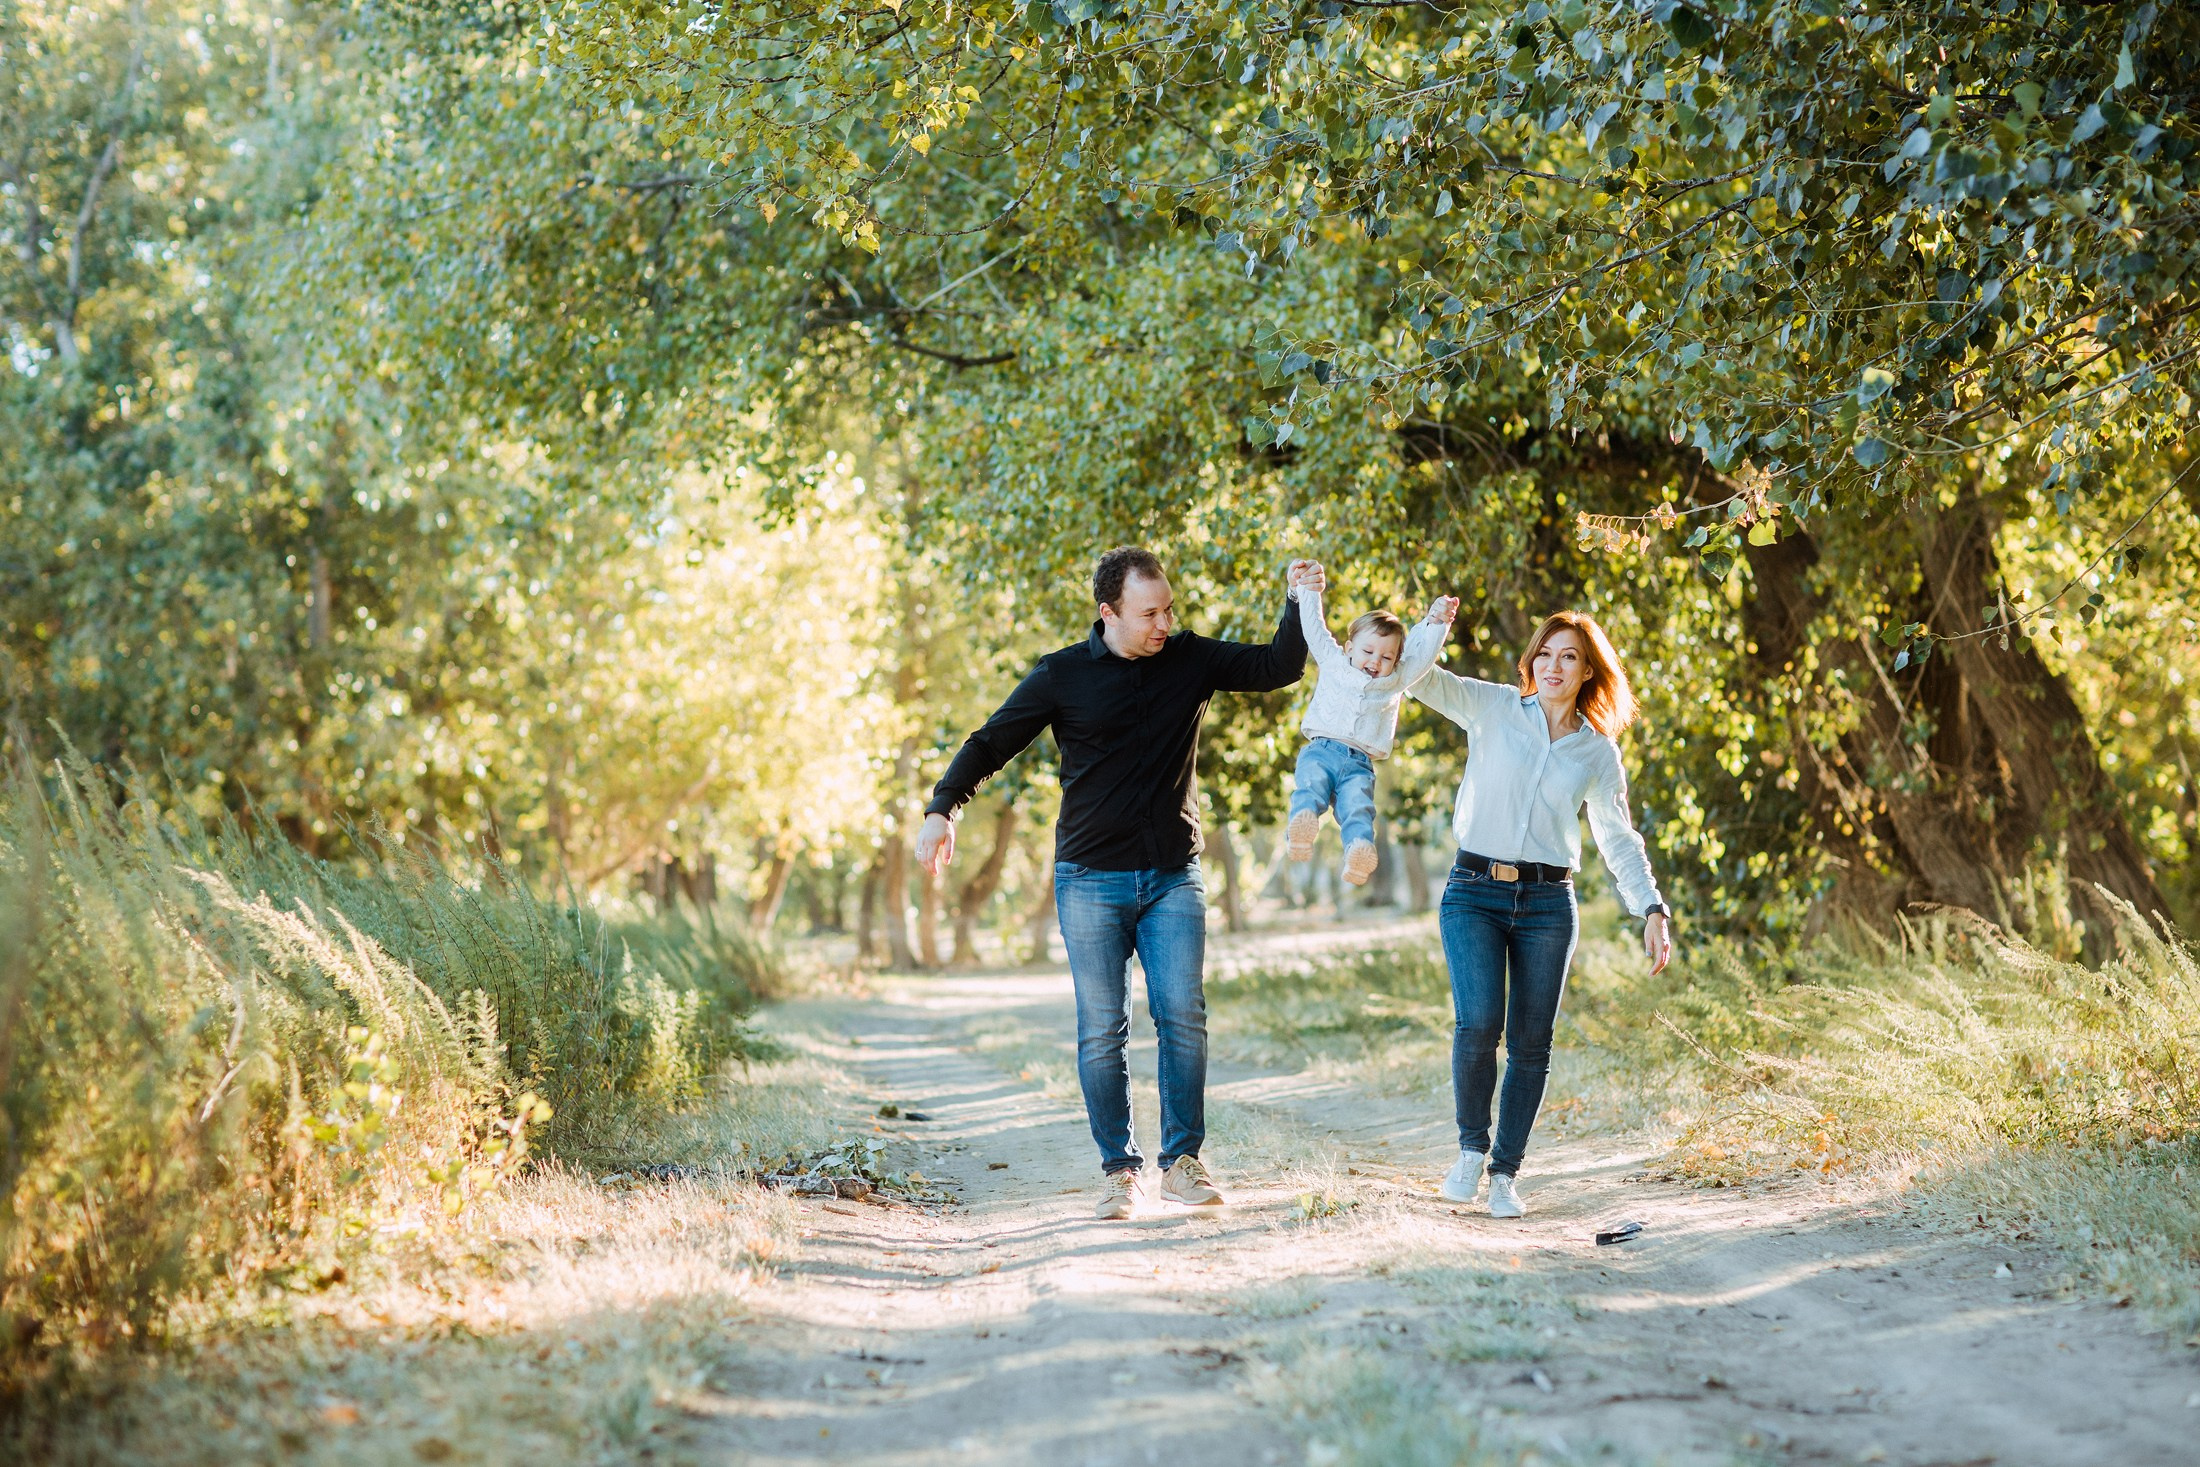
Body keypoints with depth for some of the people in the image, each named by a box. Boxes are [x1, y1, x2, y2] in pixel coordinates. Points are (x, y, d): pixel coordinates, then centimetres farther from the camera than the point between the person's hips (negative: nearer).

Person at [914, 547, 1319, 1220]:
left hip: (1174, 878, 2)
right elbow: (991, 743, 2)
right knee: (1102, 1030, -2)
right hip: (1091, 880, -1)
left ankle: (1181, 1161, 2)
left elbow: (1277, 667, 9)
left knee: (1183, 1017, -7)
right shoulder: (1062, 675, -1)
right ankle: (1120, 1170, 5)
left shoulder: (1192, 659, 5)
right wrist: (942, 809, -11)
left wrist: (1299, 603, -6)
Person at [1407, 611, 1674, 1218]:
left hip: (1547, 903, 2)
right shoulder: (1493, 708, 5)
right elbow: (1418, 676, -1)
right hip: (1474, 894, -2)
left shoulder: (1599, 752, 9)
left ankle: (1504, 1174, 13)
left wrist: (1653, 909, 1)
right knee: (1478, 1023, -19)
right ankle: (1471, 1146, 4)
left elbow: (1619, 839, 12)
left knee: (1530, 1044, 0)